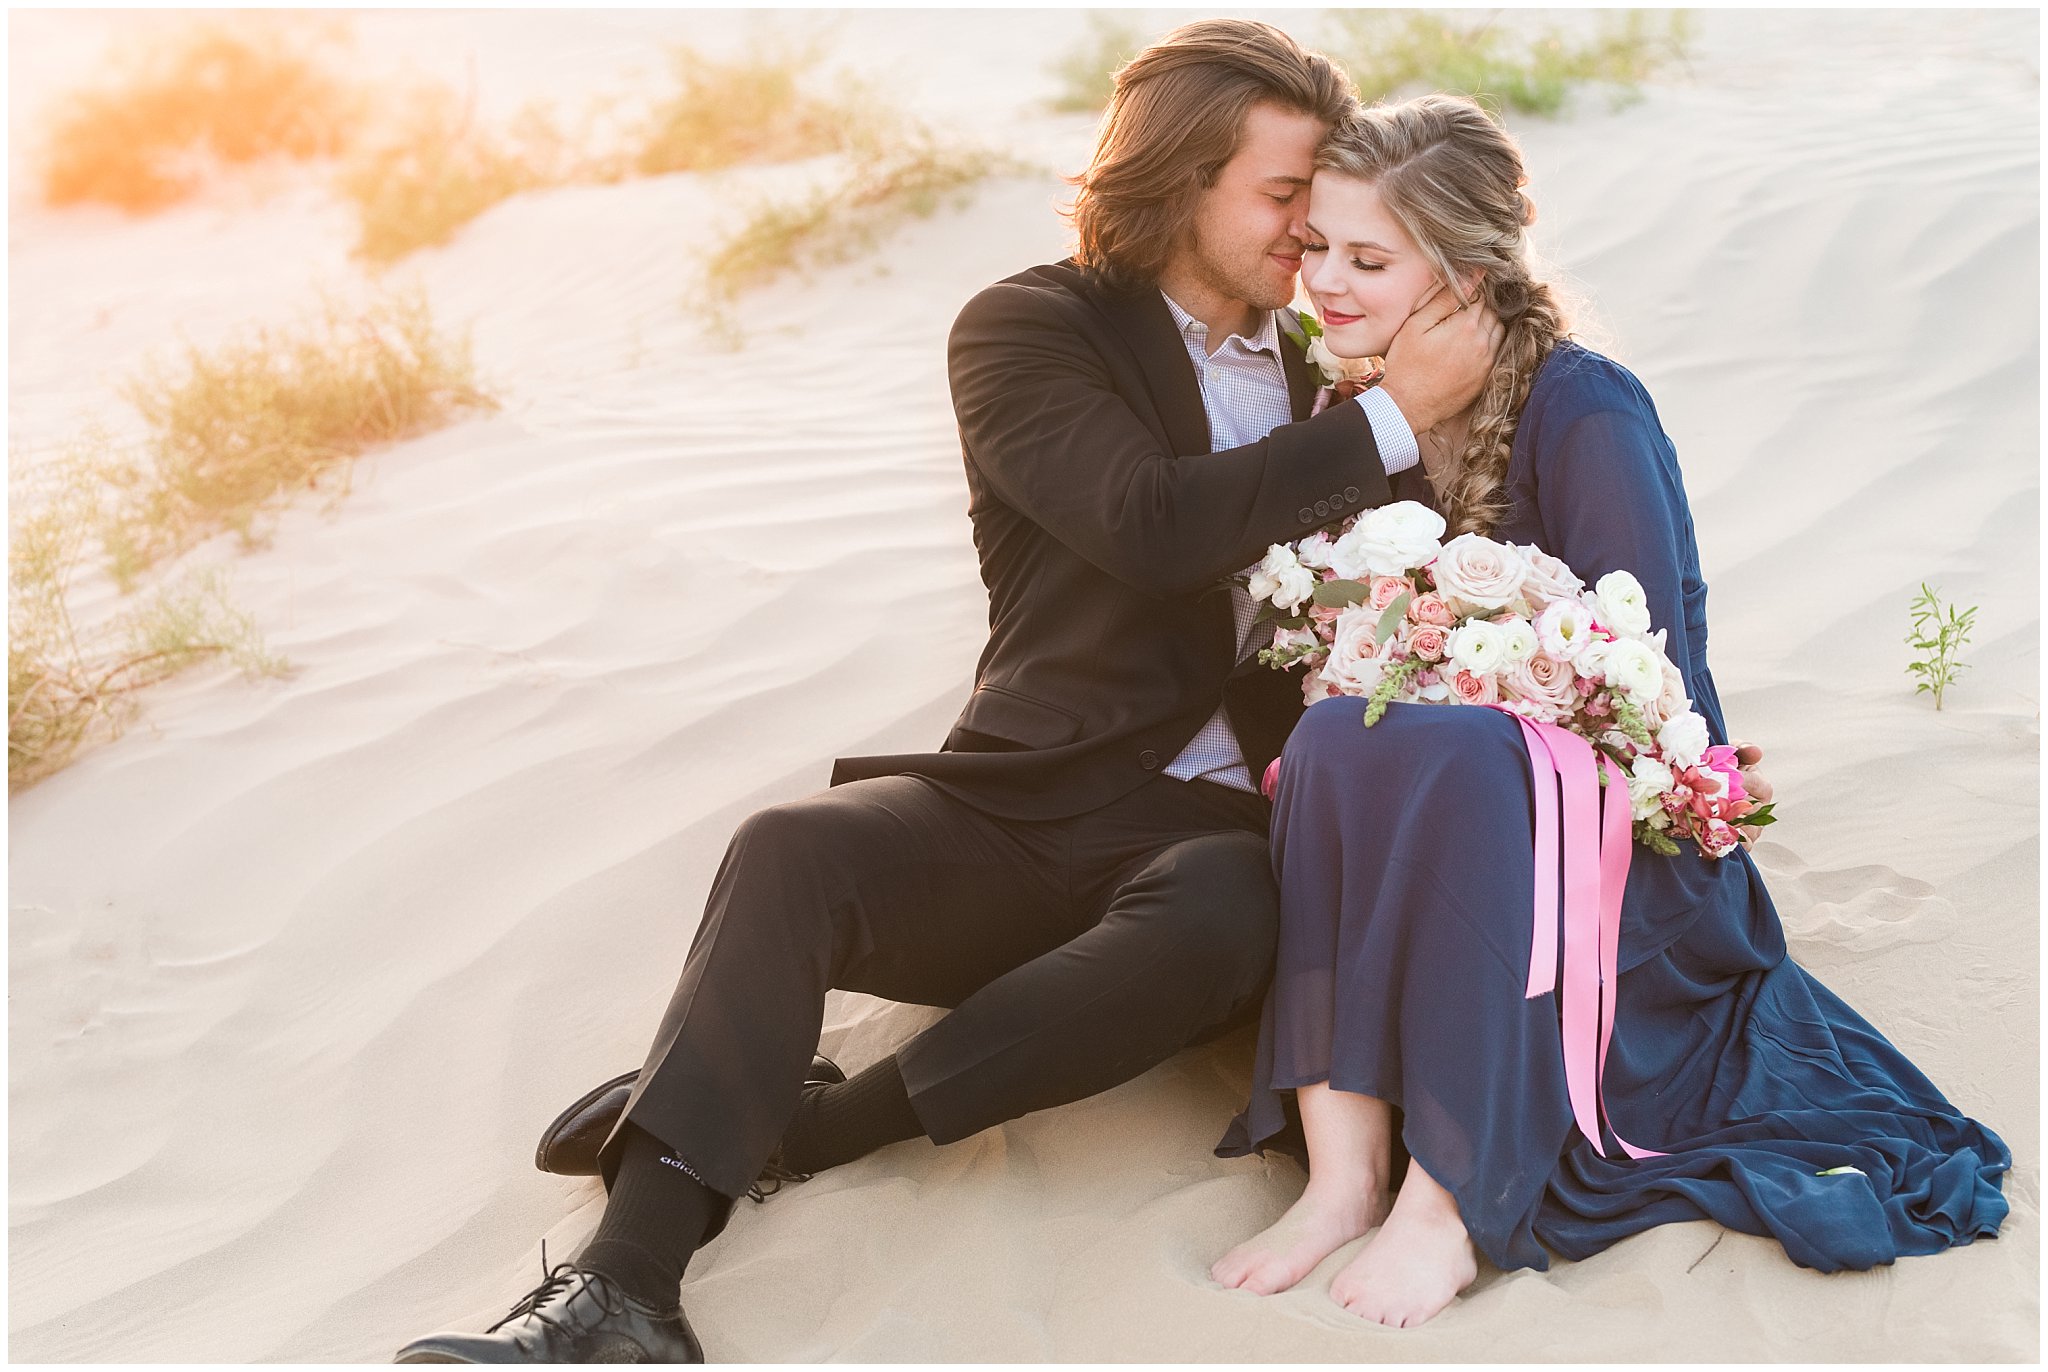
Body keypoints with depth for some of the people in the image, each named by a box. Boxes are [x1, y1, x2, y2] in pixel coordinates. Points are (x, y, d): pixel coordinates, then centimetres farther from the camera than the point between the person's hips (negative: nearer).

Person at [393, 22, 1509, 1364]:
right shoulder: (1031, 330, 2)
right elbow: (1152, 525, -16)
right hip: (1027, 803, -2)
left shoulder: (1312, 363, 18)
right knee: (792, 851, -31)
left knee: (1221, 917, -35)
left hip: (1218, 826, 2)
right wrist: (1393, 419, -12)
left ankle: (797, 1123, -29)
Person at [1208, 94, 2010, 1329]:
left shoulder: (1584, 410, -14)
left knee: (1441, 752, -36)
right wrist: (1349, 693, -12)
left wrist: (1431, 689, -21)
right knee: (1337, 735, -28)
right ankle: (1343, 1165, -32)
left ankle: (1448, 1197, -34)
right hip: (1438, 797, 5)